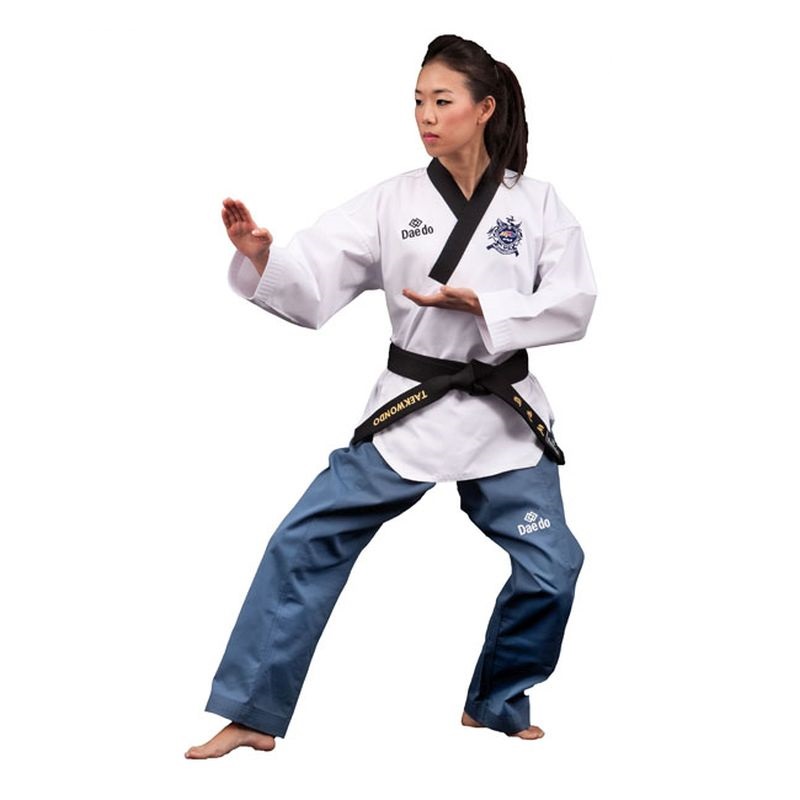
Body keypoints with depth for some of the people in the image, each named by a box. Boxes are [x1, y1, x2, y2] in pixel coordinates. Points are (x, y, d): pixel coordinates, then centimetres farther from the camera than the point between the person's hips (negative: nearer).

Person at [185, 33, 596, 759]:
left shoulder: (535, 203, -2)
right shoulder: (392, 202, -3)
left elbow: (573, 305, -7)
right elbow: (312, 289, -9)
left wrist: (478, 304, -19)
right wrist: (260, 256, -30)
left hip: (502, 414, 0)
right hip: (409, 409, 0)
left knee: (552, 566, 0)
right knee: (306, 543, -6)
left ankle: (496, 703, 26)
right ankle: (252, 714, 5)